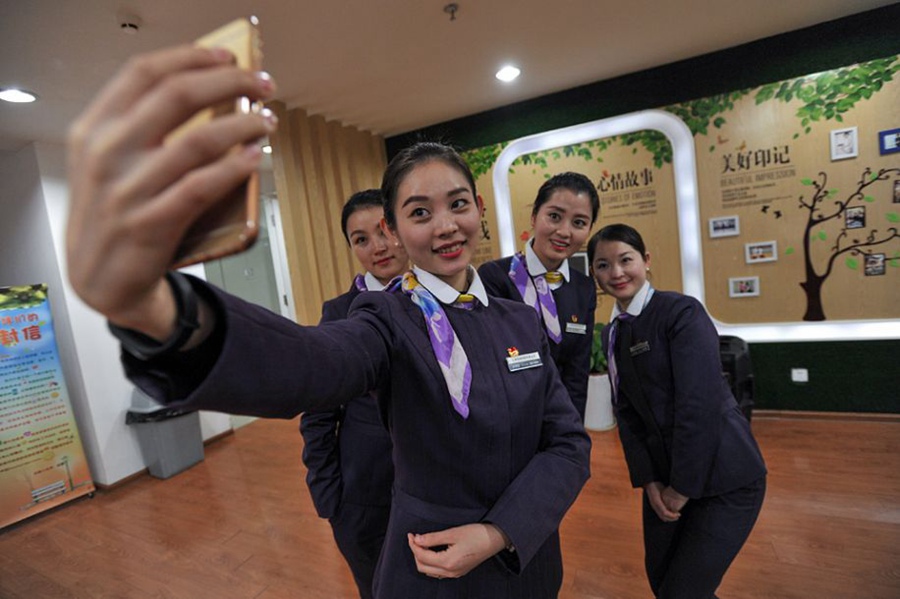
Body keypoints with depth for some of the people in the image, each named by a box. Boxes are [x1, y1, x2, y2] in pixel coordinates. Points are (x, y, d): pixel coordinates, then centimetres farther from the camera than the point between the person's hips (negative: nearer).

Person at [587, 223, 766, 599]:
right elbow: (627, 412, 4)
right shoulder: (612, 332, 4)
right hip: (664, 474, 6)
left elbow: (700, 406, -21)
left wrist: (682, 488, -15)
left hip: (723, 478, -6)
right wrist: (648, 481, -3)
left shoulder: (682, 311, -16)